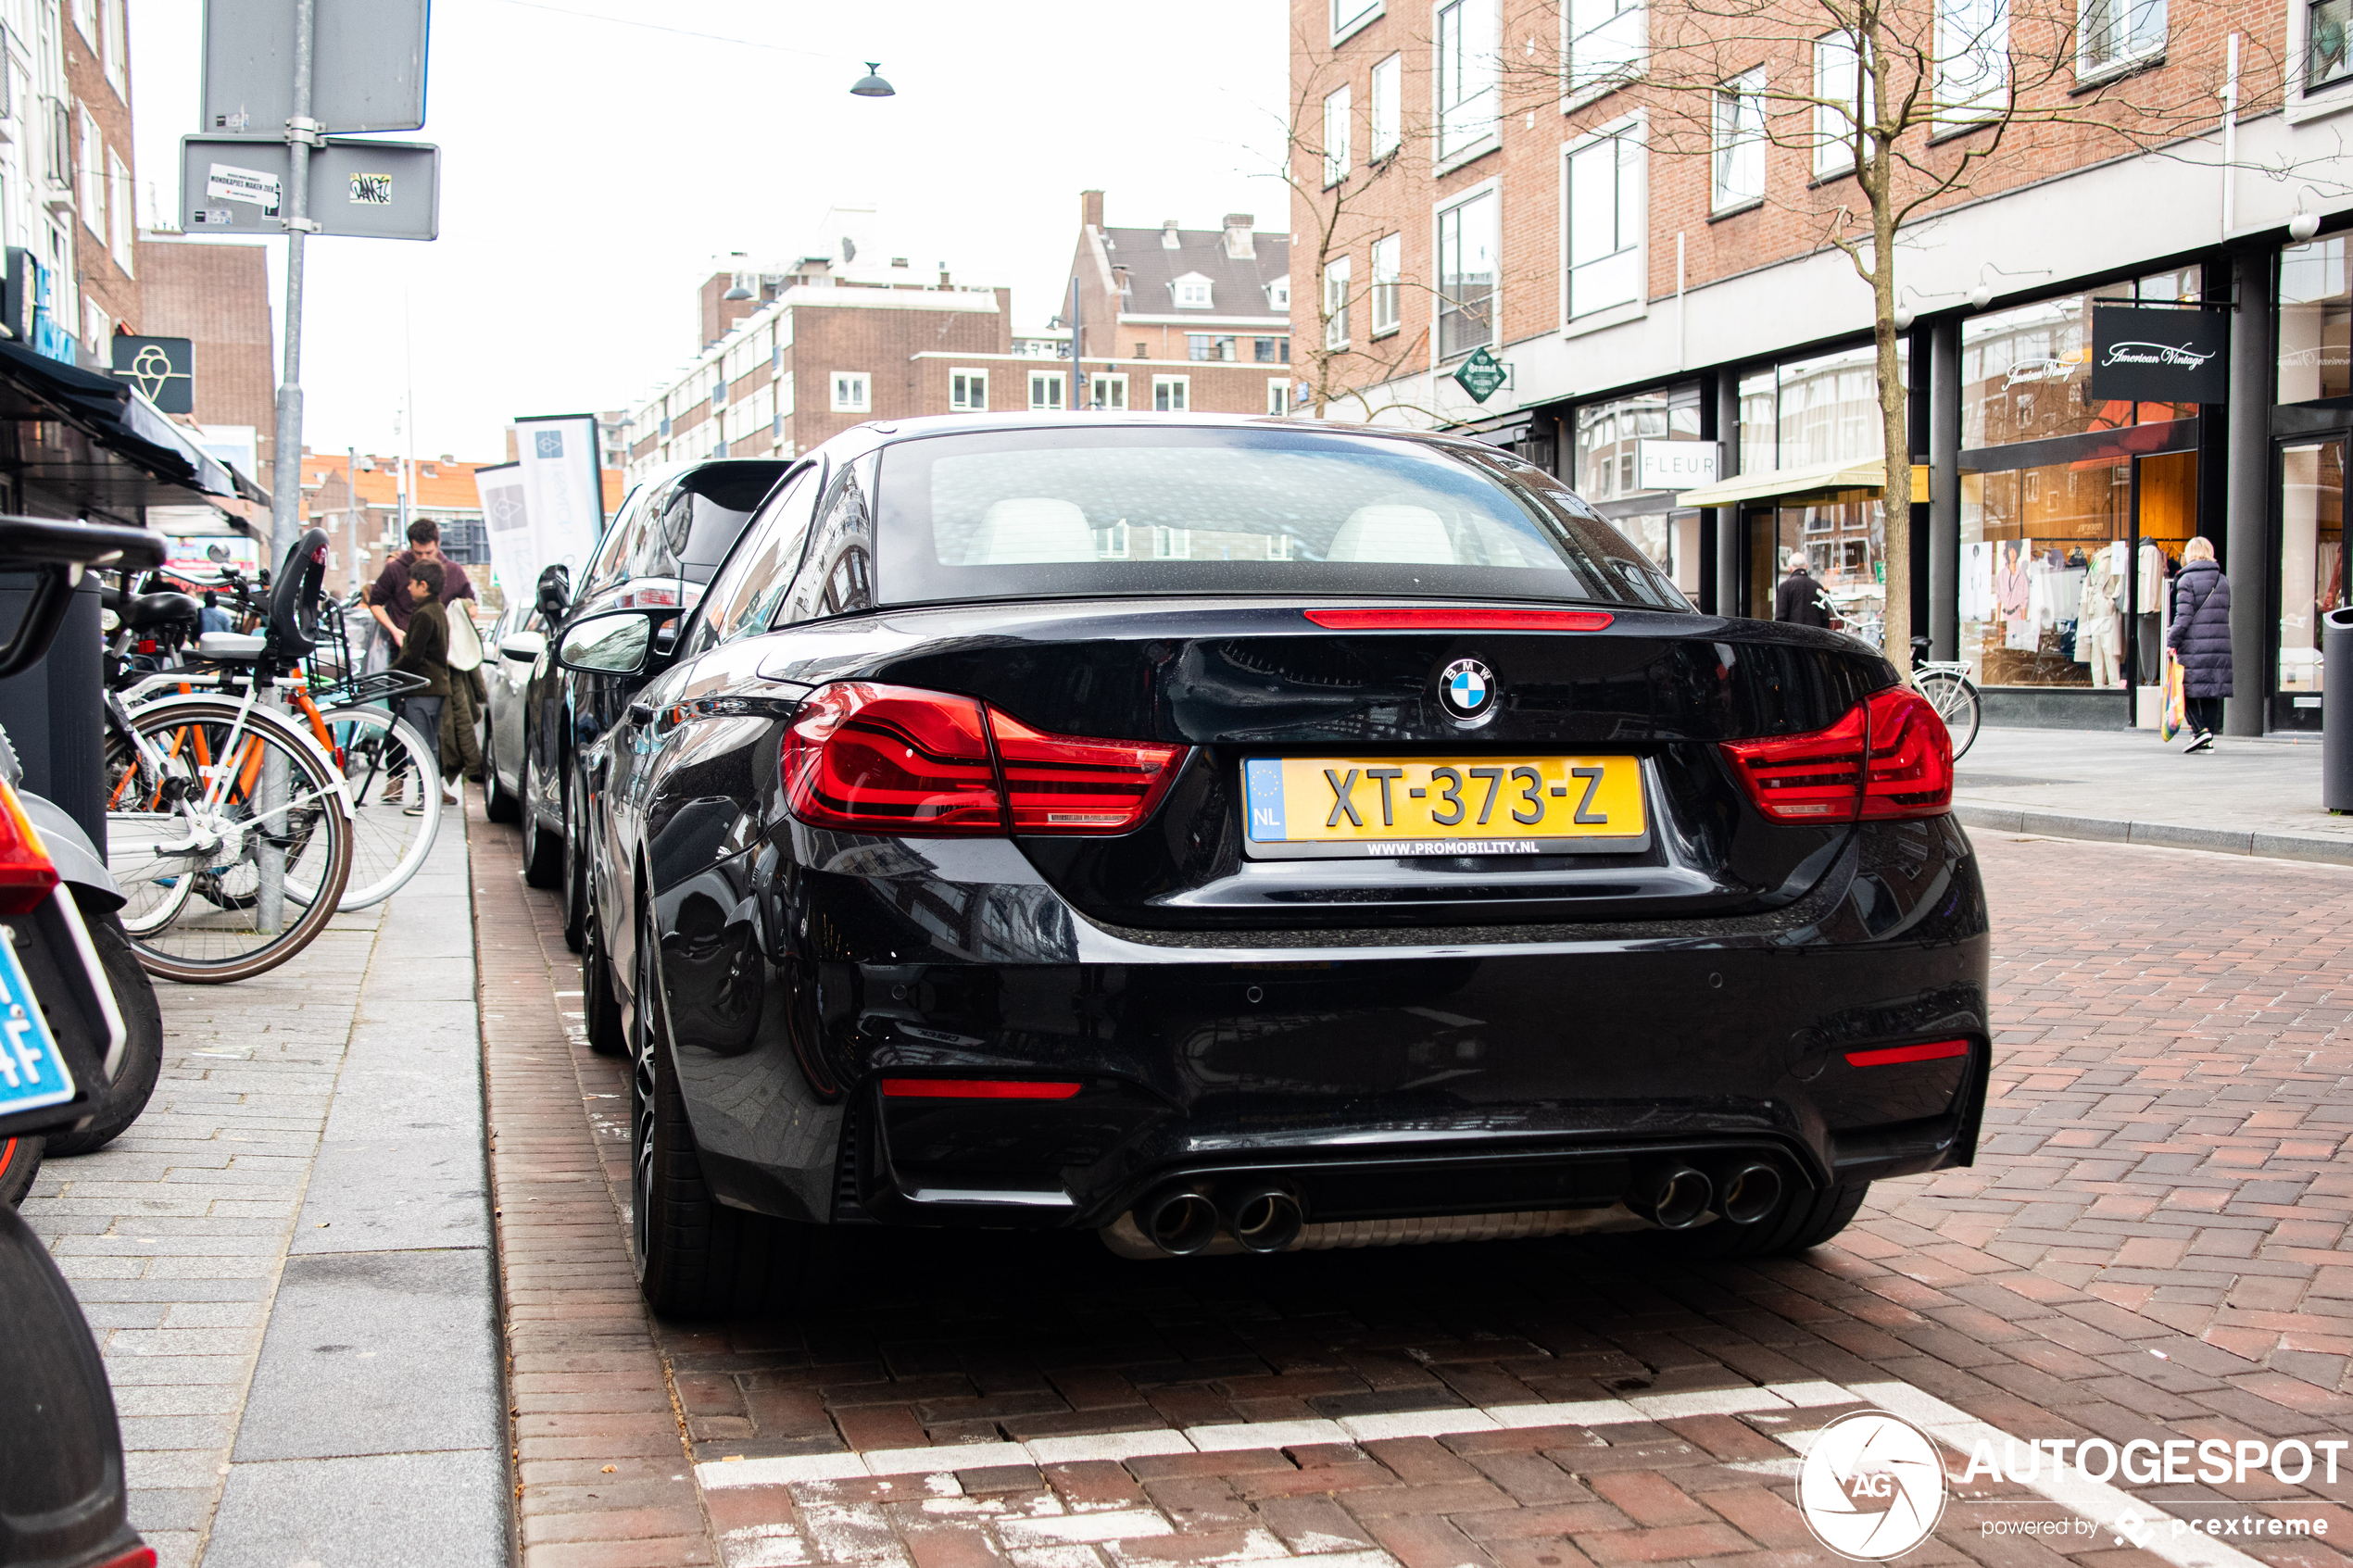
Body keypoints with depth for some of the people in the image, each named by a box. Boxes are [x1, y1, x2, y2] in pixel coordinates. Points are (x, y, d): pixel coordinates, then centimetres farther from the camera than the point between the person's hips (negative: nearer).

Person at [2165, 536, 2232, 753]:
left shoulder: (2187, 580, -6)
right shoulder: (2223, 580, 13)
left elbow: (2184, 615, -12)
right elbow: (2227, 613, 16)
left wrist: (2172, 642, -8)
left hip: (2193, 645, -6)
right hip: (2220, 644, 6)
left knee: (2187, 691, 0)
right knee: (2212, 694, 8)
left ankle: (2200, 730, -17)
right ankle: (2208, 739, 8)